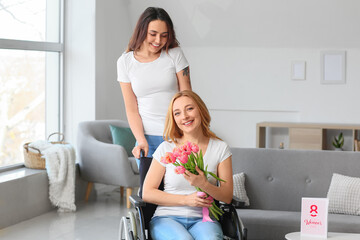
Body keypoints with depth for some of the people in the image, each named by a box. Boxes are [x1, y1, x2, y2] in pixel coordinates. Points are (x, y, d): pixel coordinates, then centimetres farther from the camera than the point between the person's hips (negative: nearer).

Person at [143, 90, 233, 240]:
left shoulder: (220, 149, 6)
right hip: (167, 218, 0)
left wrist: (204, 185, -17)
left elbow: (227, 197, 4)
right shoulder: (166, 149, 4)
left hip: (202, 219, 0)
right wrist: (186, 199, -9)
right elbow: (147, 193, 2)